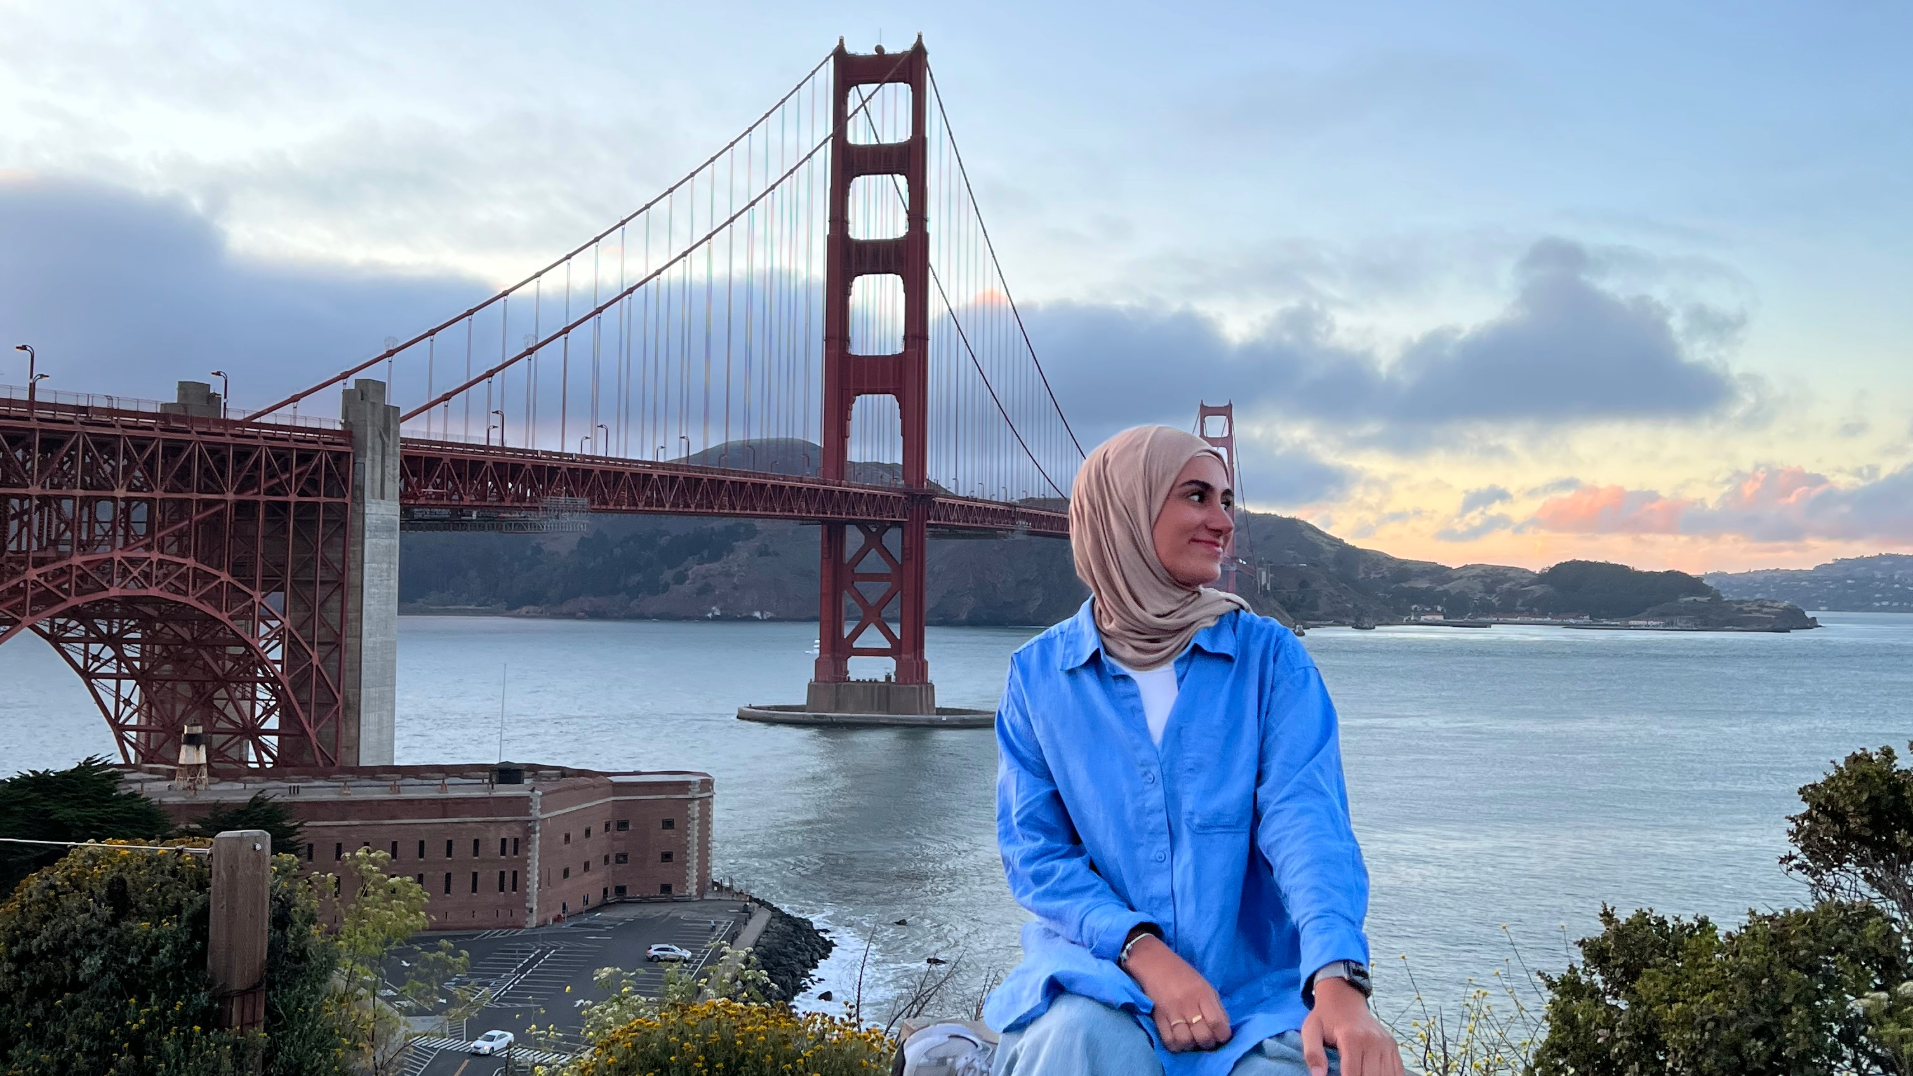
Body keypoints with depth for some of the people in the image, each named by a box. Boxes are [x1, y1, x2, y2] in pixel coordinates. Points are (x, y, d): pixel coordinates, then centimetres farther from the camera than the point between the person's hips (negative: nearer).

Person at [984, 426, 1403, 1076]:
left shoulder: (1268, 656, 2)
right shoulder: (1038, 675, 4)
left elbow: (1306, 816, -10)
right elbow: (1033, 848, 0)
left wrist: (1338, 977, -29)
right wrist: (1143, 950, -18)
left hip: (1257, 989, 1)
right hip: (1099, 980, -1)